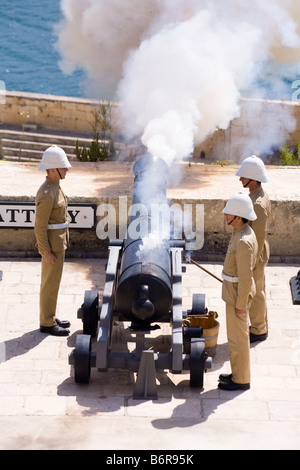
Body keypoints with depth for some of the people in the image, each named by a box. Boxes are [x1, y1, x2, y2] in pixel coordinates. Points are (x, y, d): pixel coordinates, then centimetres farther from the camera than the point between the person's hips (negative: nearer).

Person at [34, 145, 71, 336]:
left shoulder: (54, 187, 7)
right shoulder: (46, 194, -25)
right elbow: (40, 226, -22)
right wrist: (46, 252, -20)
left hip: (57, 241, 10)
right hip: (52, 245, -10)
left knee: (51, 281, 17)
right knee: (51, 284, 0)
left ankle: (49, 317, 28)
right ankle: (47, 324, 9)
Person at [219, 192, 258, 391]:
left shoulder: (244, 241, -28)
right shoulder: (243, 232, 5)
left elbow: (246, 276, -26)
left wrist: (241, 304, -20)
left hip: (239, 293, -10)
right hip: (236, 290, 10)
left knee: (238, 337, 2)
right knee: (237, 334, 20)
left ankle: (241, 380, 13)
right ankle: (239, 372, 32)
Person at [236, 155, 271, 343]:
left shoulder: (258, 203, -28)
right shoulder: (256, 195, 4)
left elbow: (259, 235, -25)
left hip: (255, 255, -10)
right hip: (253, 252, 10)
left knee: (255, 294, 3)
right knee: (257, 291, 20)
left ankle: (259, 331, 16)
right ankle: (260, 326, 33)